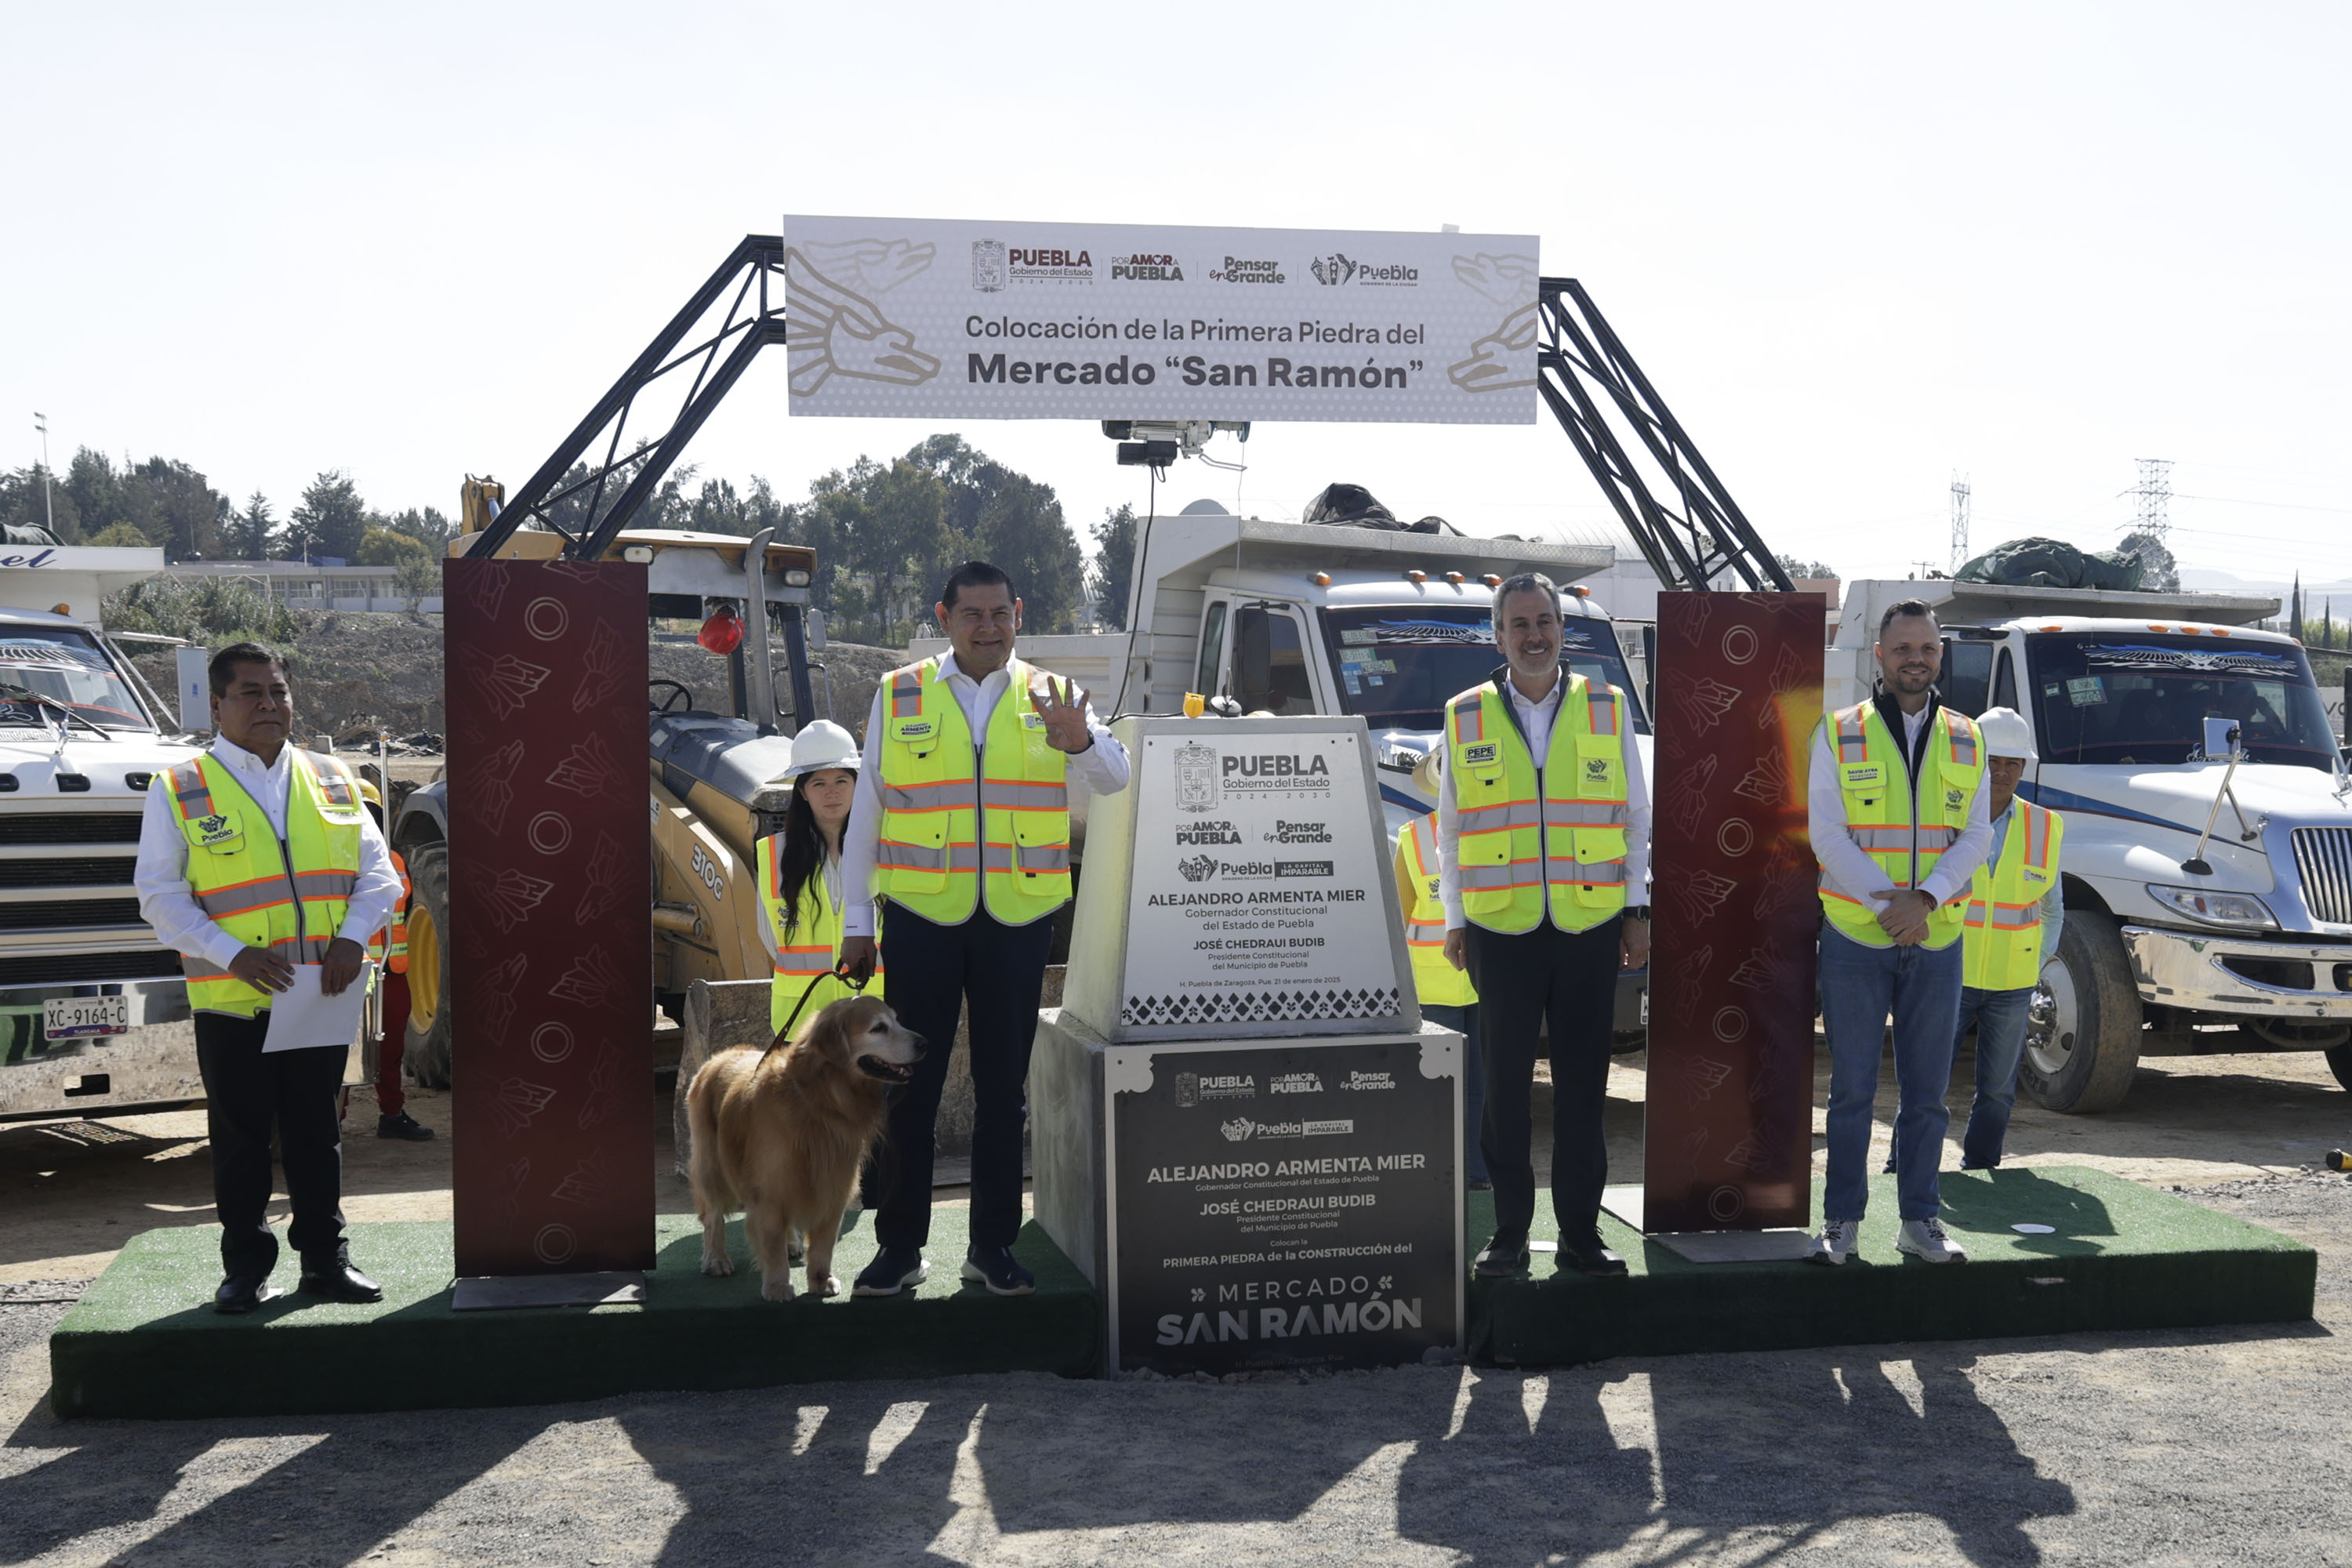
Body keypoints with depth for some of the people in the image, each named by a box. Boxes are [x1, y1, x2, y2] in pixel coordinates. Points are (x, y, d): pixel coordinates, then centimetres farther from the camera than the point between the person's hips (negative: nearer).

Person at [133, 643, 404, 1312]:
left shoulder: (333, 780, 10)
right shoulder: (179, 791, 0)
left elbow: (379, 874, 10)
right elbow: (160, 895, -4)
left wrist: (352, 938, -7)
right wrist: (231, 954, -16)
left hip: (322, 998, 3)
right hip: (232, 1002, -2)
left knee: (317, 1134, 10)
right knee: (241, 1139, 6)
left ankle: (325, 1256, 20)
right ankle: (245, 1266, 17)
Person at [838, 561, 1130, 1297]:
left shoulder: (1048, 697, 5)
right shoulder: (900, 695, 5)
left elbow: (1112, 779, -9)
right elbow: (866, 812, 7)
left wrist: (1079, 738, -31)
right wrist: (856, 923, 5)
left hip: (1018, 922, 1)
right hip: (922, 916, 0)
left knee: (1002, 1086, 8)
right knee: (910, 1085, 4)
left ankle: (993, 1245, 19)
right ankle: (899, 1244, 15)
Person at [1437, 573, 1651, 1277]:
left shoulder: (1606, 709, 7)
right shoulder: (1466, 717, 6)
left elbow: (1634, 817, 10)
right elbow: (1450, 830, 11)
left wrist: (1637, 910, 5)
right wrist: (1453, 920, 7)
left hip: (1591, 928, 0)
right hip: (1501, 931, 0)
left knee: (1582, 1087, 6)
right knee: (1506, 1087, 4)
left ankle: (1580, 1231, 16)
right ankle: (1509, 1233, 14)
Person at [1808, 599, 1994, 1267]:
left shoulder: (1966, 741, 8)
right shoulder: (1839, 734, 0)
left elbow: (1975, 836, 1)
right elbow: (1827, 833, -7)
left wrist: (1926, 899, -15)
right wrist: (1884, 902, -17)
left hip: (1936, 940, 3)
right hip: (1855, 937, -2)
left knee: (1927, 1091, 8)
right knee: (1852, 1089, 2)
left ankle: (1920, 1220, 18)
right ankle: (1841, 1222, 10)